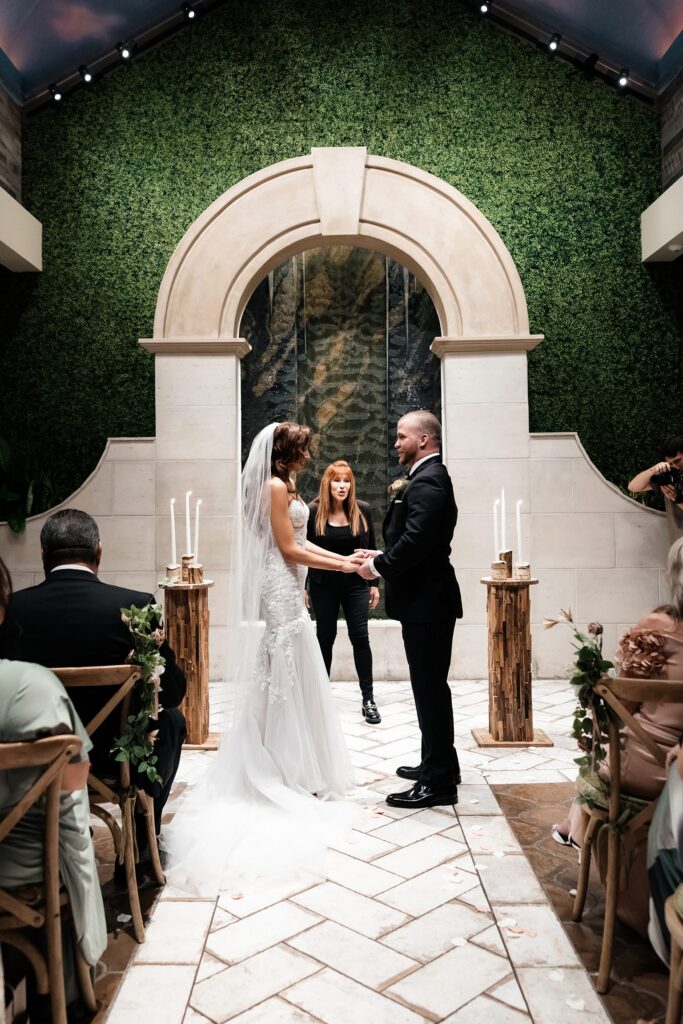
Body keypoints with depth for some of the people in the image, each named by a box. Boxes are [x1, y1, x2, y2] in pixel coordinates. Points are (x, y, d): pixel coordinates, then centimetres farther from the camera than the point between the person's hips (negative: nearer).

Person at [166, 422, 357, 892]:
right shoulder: (275, 487, -14)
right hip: (281, 592, -10)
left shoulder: (285, 486, 16)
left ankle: (290, 769, 23)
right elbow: (289, 550, -17)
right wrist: (341, 565, -12)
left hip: (288, 591, 10)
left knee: (289, 680, 13)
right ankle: (292, 776, 6)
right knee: (288, 679, -3)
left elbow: (300, 542, 15)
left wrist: (344, 558, 10)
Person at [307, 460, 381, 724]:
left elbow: (370, 548, 5)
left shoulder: (363, 510, -1)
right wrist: (302, 588, -4)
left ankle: (368, 699, 9)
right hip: (324, 586, -1)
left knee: (360, 638, 1)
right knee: (325, 638, 10)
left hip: (356, 584, 1)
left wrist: (374, 584, 4)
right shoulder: (313, 512, -7)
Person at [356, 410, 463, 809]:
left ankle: (439, 782, 6)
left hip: (426, 601, -11)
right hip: (427, 598, 11)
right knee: (431, 686, 18)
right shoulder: (431, 477, 17)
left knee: (430, 688, -3)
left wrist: (379, 566, -13)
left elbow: (415, 541, -26)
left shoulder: (427, 481, -17)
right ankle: (438, 764, 31)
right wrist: (383, 556, 7)